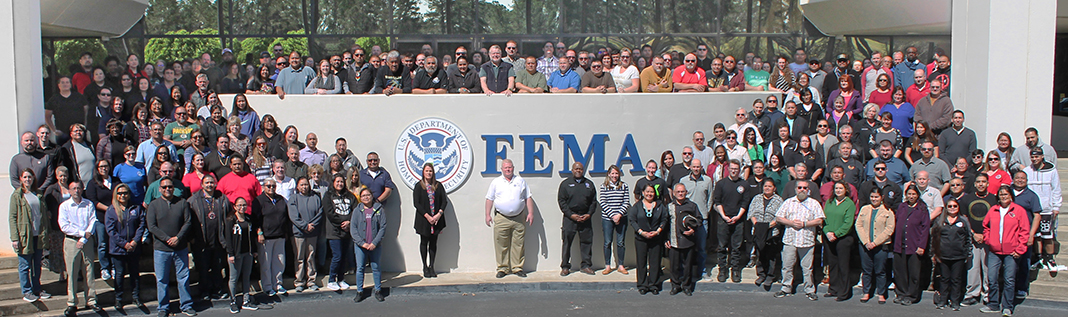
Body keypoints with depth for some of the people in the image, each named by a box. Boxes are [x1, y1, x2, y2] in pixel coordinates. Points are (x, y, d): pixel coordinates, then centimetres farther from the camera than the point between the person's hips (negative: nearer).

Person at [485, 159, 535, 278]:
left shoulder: (520, 181, 11)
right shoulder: (496, 182, 8)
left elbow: (528, 198, 12)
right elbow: (489, 199, 10)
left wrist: (530, 213, 3)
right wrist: (488, 215, 3)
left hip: (518, 218, 1)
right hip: (501, 218, -1)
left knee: (518, 245, 2)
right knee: (501, 245, -1)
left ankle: (517, 268, 10)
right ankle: (502, 269, 7)